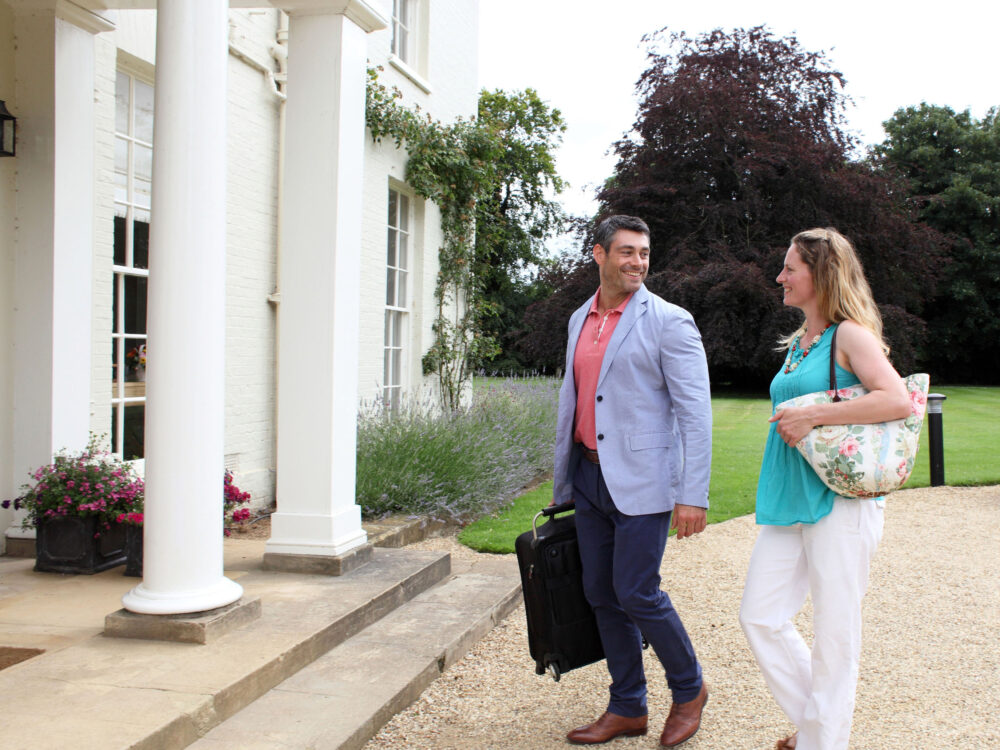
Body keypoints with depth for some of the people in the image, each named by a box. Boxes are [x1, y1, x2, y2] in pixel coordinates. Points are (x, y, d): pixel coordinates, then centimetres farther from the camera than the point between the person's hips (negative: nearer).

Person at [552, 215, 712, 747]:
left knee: (636, 593, -6)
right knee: (601, 593, 10)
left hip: (641, 480, -7)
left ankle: (689, 689, 20)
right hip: (589, 475, 7)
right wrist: (564, 478, 19)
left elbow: (695, 413, -11)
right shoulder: (580, 320, 13)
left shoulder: (669, 322, -7)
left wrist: (693, 495, -17)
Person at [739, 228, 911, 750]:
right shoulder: (798, 343, 16)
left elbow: (897, 400, -22)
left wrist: (813, 416, -20)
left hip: (839, 501, -8)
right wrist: (789, 425, 6)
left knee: (833, 633, 2)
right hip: (788, 501, 8)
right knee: (759, 616, 8)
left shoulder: (849, 334, -8)